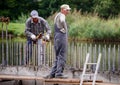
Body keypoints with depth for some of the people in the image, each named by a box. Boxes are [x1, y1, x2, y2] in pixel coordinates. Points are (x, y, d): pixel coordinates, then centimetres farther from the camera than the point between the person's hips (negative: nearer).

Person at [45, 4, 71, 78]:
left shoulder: (57, 15, 21)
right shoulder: (61, 15, -9)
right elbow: (62, 21, -31)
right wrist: (64, 28, -17)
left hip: (57, 38, 10)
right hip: (62, 37, -9)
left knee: (58, 57, 13)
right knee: (62, 57, -7)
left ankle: (52, 74, 11)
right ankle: (59, 73, -8)